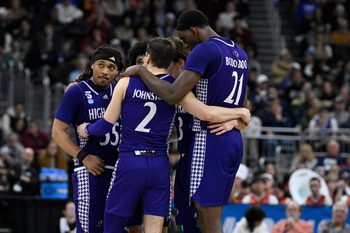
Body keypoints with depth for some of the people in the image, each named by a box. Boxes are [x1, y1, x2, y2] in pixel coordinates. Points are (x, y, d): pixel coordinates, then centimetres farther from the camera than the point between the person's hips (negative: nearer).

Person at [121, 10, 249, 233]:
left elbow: (173, 95, -20)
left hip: (210, 140, -9)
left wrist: (141, 70, -9)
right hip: (235, 140, 9)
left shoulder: (204, 50, -13)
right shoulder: (240, 53, 16)